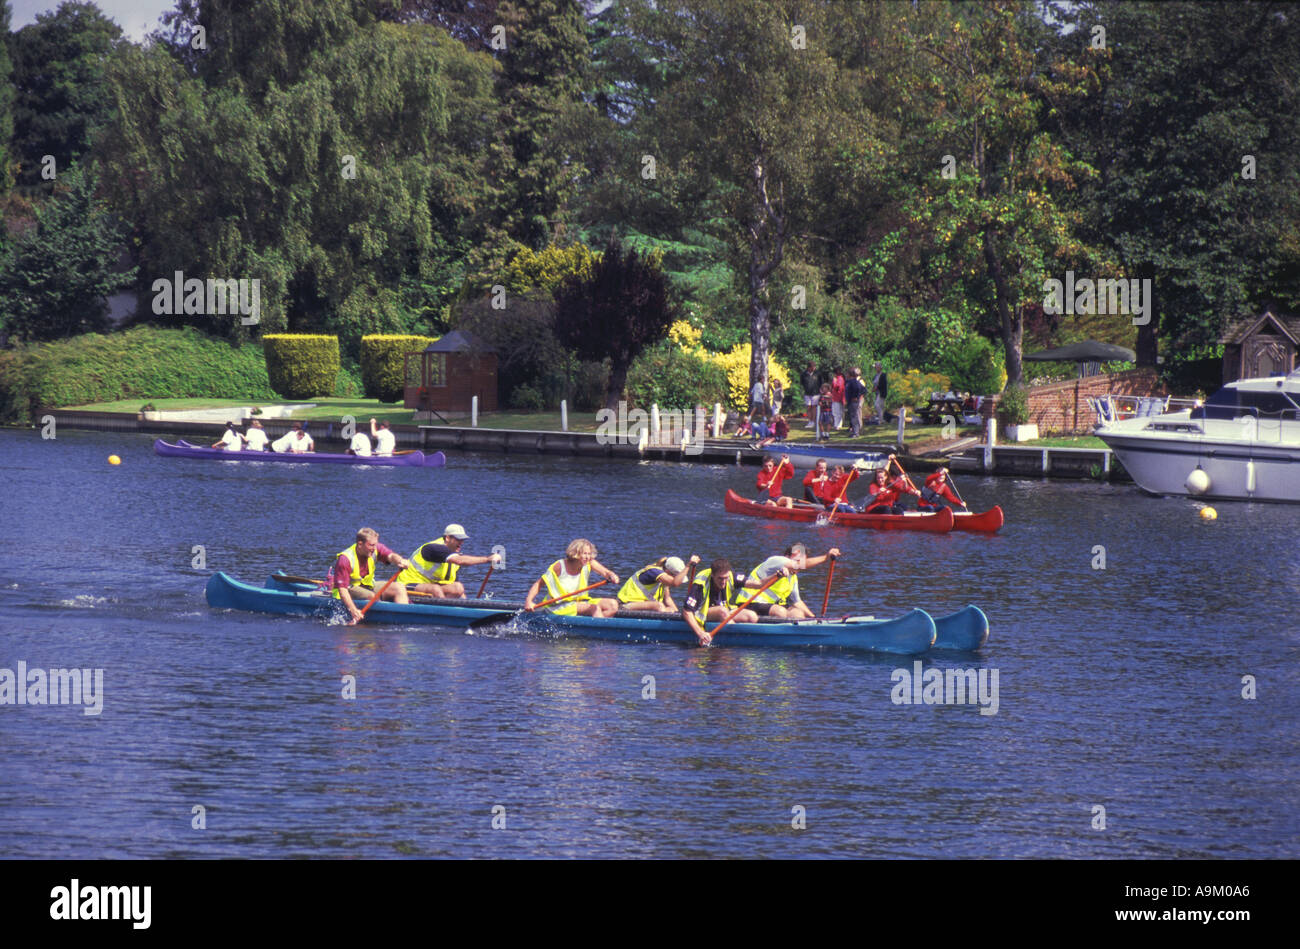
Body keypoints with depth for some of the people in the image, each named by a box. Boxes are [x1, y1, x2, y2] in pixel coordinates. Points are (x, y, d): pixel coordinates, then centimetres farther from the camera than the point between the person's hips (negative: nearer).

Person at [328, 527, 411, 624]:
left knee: (399, 588, -11)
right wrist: (353, 610, -43)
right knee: (371, 596, -35)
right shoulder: (345, 559, -25)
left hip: (368, 585, 6)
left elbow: (391, 556, -25)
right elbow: (342, 588, -30)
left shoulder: (375, 549, -9)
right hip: (350, 589, -6)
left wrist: (400, 561, -51)